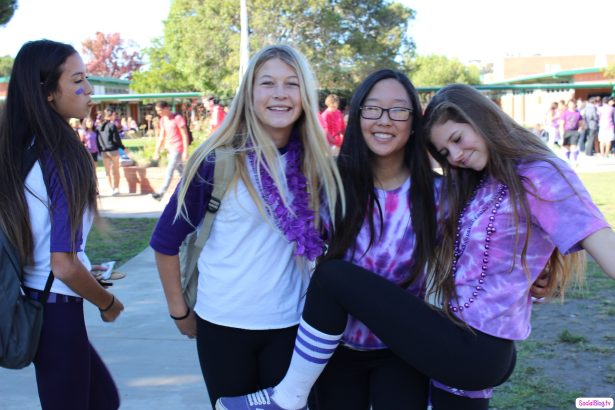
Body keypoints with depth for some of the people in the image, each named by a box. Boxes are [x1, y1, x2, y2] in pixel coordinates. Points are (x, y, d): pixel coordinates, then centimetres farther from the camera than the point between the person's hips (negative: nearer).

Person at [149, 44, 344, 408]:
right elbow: (167, 239, -5)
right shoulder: (219, 159, -11)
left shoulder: (317, 164, -2)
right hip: (223, 323, -2)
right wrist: (179, 309, -2)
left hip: (291, 324, 2)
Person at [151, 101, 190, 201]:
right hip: (170, 149, 8)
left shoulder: (177, 118, -12)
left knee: (169, 170, -10)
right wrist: (157, 151, 13)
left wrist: (185, 151, -18)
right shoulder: (163, 120, 11)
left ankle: (161, 193, -10)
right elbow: (162, 137, 16)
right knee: (181, 171, 12)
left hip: (178, 149, -8)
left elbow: (185, 135, -13)